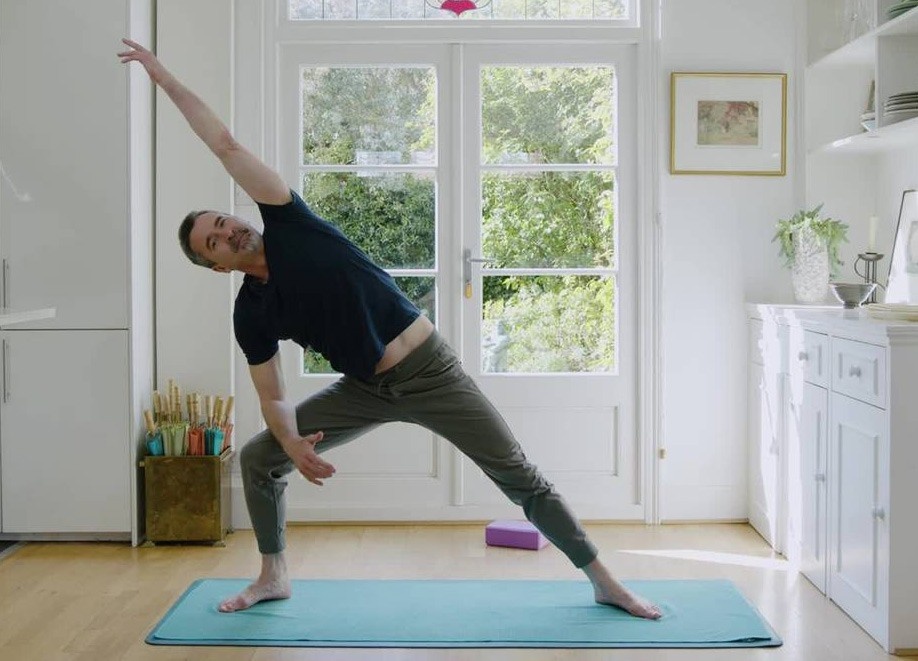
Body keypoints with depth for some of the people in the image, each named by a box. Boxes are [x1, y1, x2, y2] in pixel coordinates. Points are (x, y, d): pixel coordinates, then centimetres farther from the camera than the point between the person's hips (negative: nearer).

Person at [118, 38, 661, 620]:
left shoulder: (288, 225, -7)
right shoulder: (251, 314, 0)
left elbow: (225, 145, -8)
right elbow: (273, 397, 3)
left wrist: (165, 77, -6)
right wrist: (292, 442, -18)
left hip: (430, 371, -4)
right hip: (367, 390, 4)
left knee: (522, 480, -3)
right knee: (258, 458, 2)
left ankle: (605, 583, 9)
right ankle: (274, 576, 21)